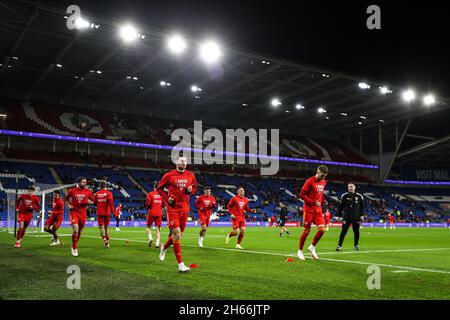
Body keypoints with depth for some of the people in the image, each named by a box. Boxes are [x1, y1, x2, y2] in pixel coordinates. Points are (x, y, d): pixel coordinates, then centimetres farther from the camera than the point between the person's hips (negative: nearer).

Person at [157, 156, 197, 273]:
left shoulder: (191, 175, 8)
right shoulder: (169, 175, -2)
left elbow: (194, 188, 21)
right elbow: (159, 188, 8)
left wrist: (191, 190, -3)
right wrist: (166, 198, -7)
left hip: (185, 208, 5)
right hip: (173, 208, -4)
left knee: (178, 234, 12)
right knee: (176, 234, -11)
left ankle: (164, 248, 43)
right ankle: (180, 264, -6)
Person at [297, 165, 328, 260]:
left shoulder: (323, 182, 10)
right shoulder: (310, 181, -13)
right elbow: (302, 195, -15)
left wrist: (323, 201, 4)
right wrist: (314, 202, -20)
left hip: (318, 210, 6)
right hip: (309, 209, -6)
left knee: (322, 229, -6)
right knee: (307, 230, -1)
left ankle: (312, 247, 15)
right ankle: (300, 252, 15)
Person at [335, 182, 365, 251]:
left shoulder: (359, 196, 4)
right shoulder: (344, 196, -1)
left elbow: (362, 207, 12)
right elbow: (340, 207, 3)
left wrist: (362, 215, 4)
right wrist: (338, 215, -1)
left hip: (356, 218, 2)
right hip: (346, 218, -2)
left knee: (356, 232, 7)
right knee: (343, 232, -7)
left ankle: (356, 245, 26)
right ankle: (339, 246, -4)